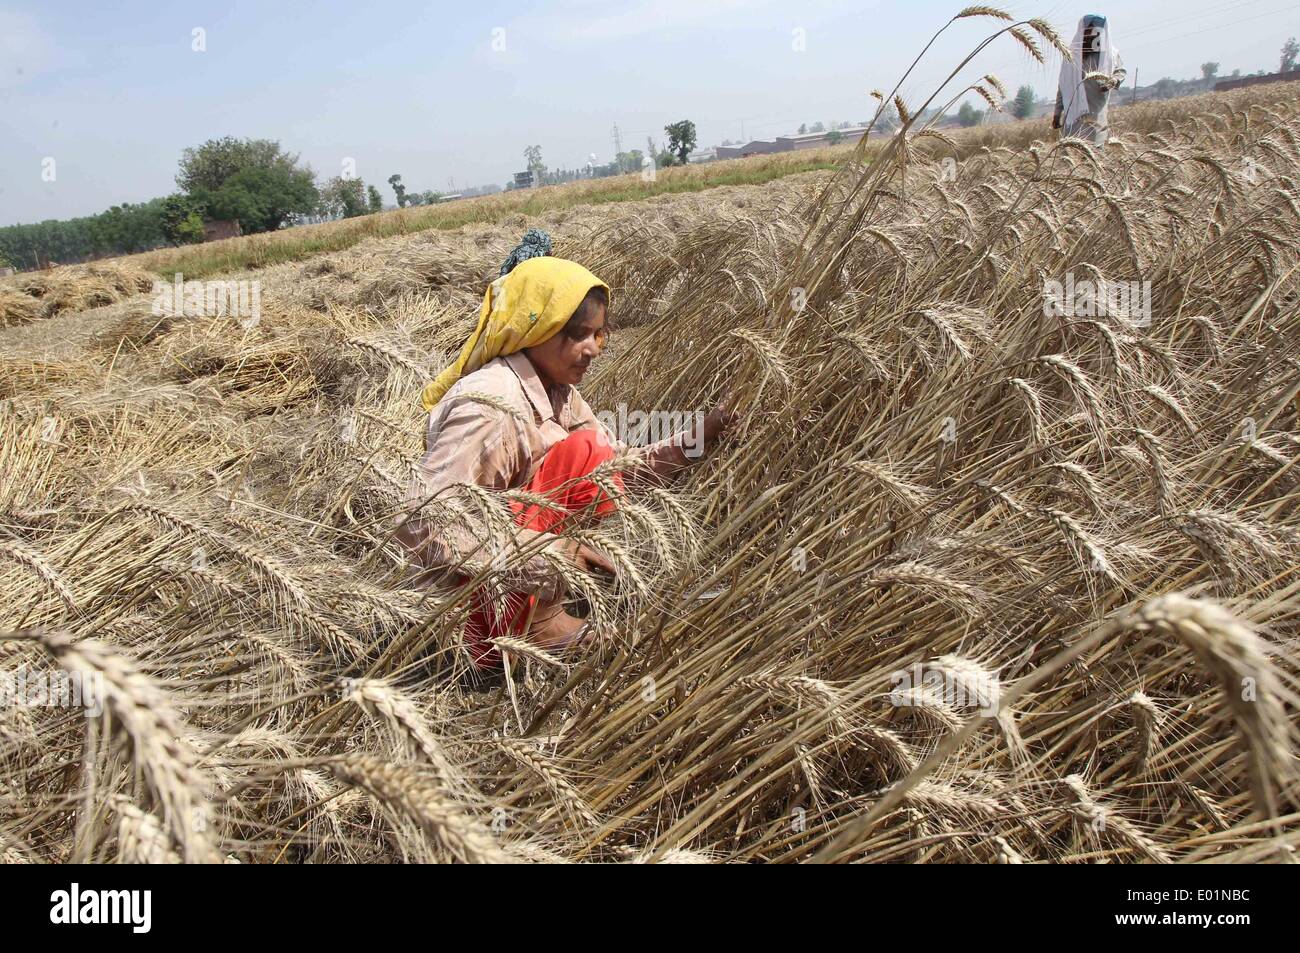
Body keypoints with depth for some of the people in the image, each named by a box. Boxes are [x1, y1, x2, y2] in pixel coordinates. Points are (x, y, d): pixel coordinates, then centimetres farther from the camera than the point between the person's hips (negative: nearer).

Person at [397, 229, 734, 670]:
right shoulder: (489, 405, -26)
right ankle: (533, 618, -13)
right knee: (585, 452, -19)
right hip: (460, 572, -9)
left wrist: (693, 440, -10)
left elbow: (617, 464, 3)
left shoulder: (556, 390, 2)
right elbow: (421, 522, -31)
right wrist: (542, 553, -38)